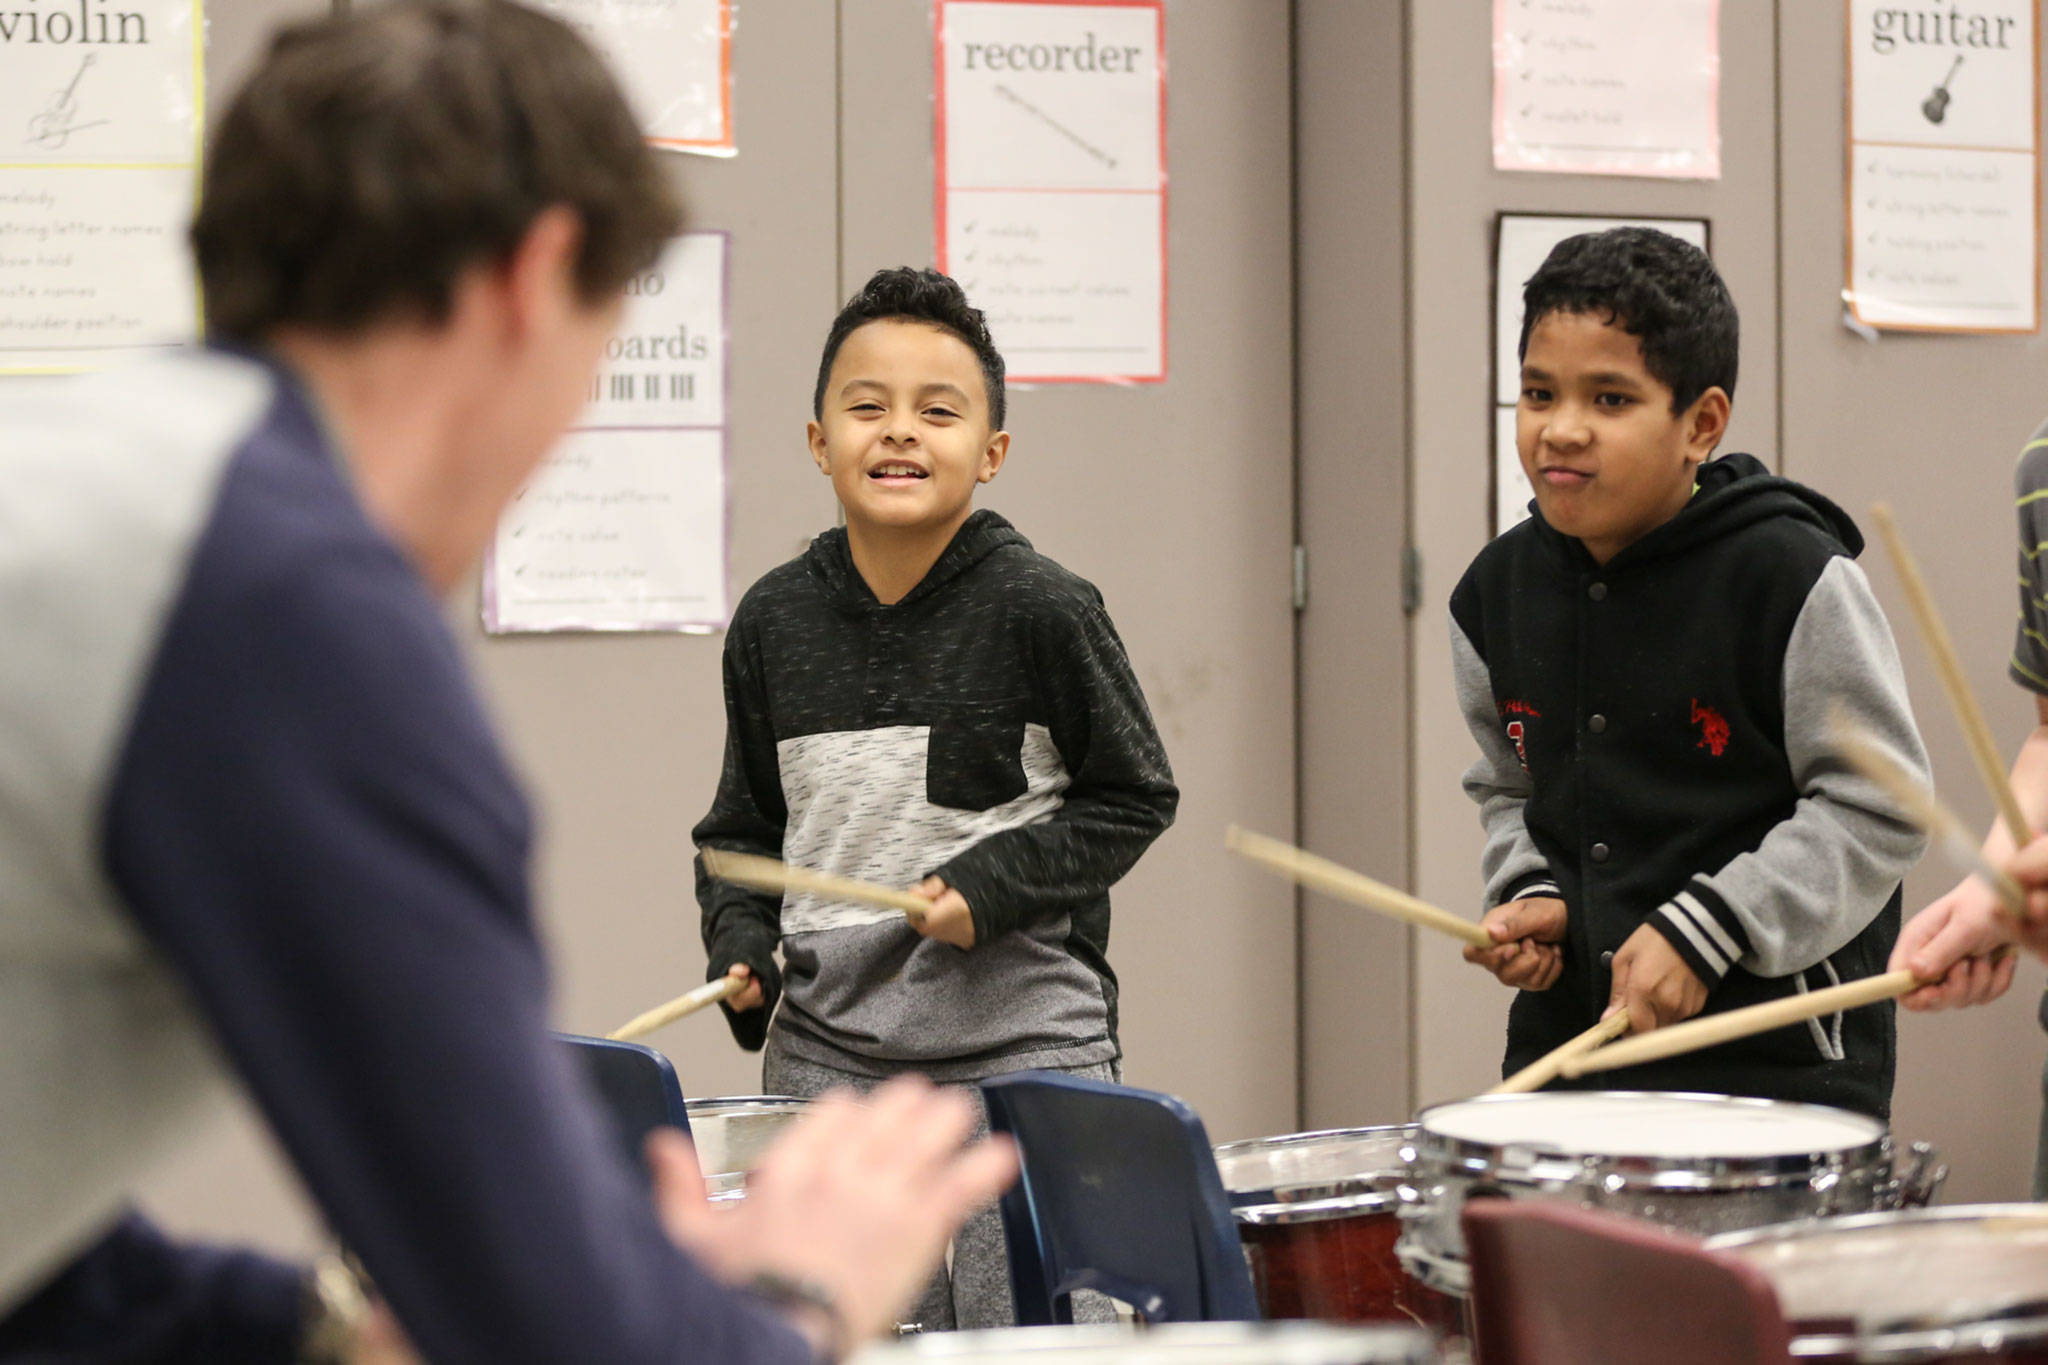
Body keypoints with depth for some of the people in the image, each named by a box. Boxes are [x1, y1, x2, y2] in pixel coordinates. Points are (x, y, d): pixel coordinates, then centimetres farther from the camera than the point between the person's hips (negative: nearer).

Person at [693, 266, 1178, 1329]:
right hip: (827, 1054, 4)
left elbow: (1134, 798, -1)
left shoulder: (1039, 610, -7)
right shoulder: (773, 622, 5)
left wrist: (996, 883, -14)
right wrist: (740, 944, -2)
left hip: (1024, 1045, -3)